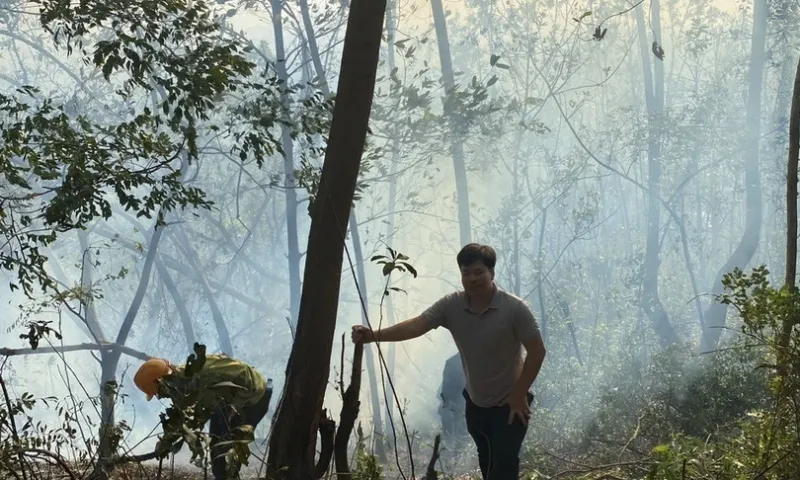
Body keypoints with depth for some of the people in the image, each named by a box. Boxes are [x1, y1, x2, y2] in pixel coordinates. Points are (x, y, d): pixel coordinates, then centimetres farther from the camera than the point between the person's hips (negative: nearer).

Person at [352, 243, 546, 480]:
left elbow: (536, 351, -16)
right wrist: (373, 335, -38)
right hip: (476, 403, 5)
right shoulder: (451, 305, -11)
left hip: (510, 404, -5)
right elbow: (416, 325, -23)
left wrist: (519, 393, -18)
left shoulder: (514, 308, -21)